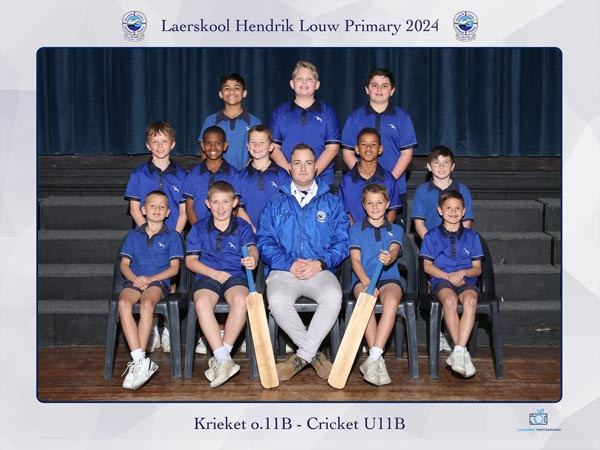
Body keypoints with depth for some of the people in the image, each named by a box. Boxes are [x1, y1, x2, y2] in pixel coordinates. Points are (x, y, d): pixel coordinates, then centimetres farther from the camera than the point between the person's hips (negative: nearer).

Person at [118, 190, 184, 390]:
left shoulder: (172, 237, 13)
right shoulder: (133, 235, 20)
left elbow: (174, 268, 4)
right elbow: (124, 264, 13)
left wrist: (150, 279, -10)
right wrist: (135, 279, -9)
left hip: (158, 281, -2)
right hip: (134, 280, 2)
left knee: (147, 303, -36)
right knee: (124, 303, -33)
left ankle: (138, 363, -34)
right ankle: (141, 361, -38)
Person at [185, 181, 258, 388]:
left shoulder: (243, 227, 8)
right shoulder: (199, 228, 11)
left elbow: (252, 248, -10)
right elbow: (190, 260, 7)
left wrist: (252, 259, -37)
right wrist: (213, 273, -9)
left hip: (235, 275, 0)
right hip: (207, 276, 1)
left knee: (241, 300, -34)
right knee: (202, 302, -33)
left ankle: (220, 357, -23)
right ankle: (224, 360, -33)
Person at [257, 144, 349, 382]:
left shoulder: (331, 203, 17)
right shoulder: (275, 204, 17)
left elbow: (342, 241, 7)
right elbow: (265, 242, 5)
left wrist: (320, 263, -10)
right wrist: (289, 264, -11)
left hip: (320, 271, 0)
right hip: (283, 271, 0)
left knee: (333, 296, -35)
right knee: (277, 300, -34)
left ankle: (302, 356, -21)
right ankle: (314, 354, -16)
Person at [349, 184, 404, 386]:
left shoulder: (395, 229, 17)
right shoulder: (356, 229, 14)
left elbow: (394, 250, -5)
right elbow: (355, 259, 2)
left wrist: (389, 257, -32)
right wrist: (366, 282, -17)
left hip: (389, 278, 1)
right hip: (362, 278, 0)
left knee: (391, 300, -35)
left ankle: (373, 358, -37)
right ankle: (378, 359, -33)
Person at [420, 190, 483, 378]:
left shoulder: (472, 236, 17)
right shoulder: (432, 235, 12)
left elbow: (477, 269, 12)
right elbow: (427, 266, 5)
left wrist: (462, 273, -10)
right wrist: (448, 276, -10)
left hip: (466, 280, 1)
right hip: (441, 280, -1)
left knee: (470, 300, -34)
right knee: (450, 300, -36)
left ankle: (458, 352, -37)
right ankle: (463, 352, -30)